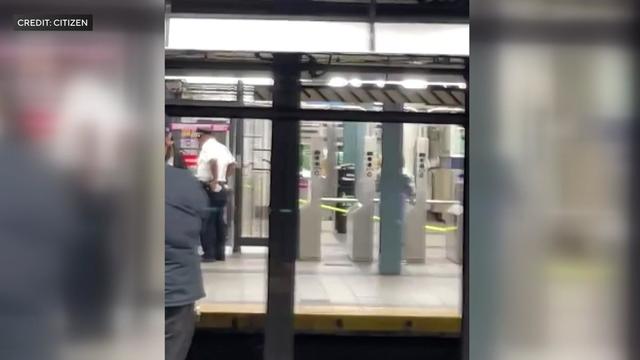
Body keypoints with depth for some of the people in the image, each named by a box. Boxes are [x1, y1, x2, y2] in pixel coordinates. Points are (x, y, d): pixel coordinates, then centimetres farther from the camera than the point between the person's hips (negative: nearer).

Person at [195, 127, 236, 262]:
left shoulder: (207, 146, -11)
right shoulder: (222, 147, 15)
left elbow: (214, 161, -29)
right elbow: (232, 164, 15)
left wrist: (214, 181, -23)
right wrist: (223, 178, 14)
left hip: (209, 188, -9)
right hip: (221, 189, 9)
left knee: (206, 222, -5)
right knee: (219, 222, 11)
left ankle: (209, 254, -5)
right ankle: (219, 253, 14)